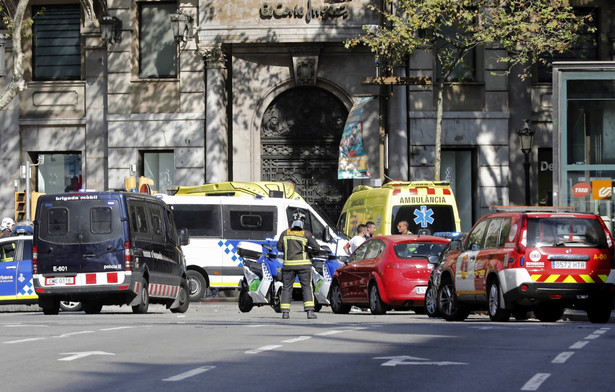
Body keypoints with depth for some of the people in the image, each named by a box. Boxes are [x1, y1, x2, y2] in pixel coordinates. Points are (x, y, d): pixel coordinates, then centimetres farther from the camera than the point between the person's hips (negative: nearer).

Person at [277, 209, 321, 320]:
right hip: (303, 264, -2)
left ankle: (285, 312, 5)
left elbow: (279, 247, 5)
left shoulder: (285, 233, 1)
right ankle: (310, 311, -7)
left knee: (287, 287, 10)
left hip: (289, 264, 2)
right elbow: (316, 248, -7)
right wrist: (309, 249, 14)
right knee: (307, 286, 3)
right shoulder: (306, 234, -6)